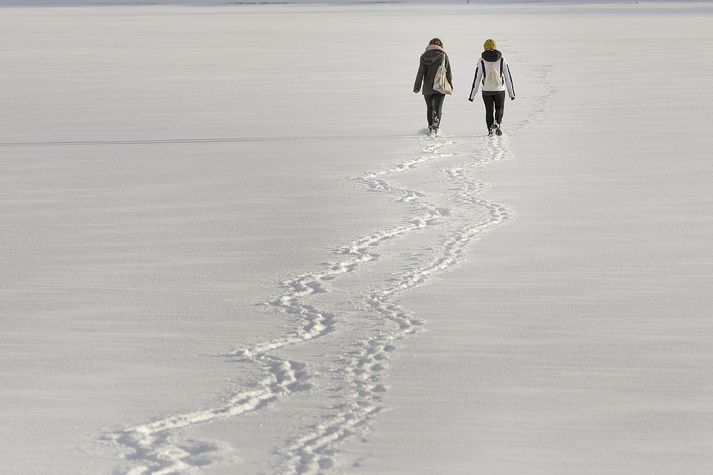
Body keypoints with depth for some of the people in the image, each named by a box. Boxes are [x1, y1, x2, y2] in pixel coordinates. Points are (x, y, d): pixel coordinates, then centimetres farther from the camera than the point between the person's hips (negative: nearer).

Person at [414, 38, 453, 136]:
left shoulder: (424, 57, -1)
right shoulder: (443, 56, -4)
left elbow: (420, 73, -1)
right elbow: (448, 72, 0)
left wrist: (417, 86, 3)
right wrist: (450, 85, 11)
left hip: (427, 88, 2)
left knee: (429, 108, 16)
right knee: (437, 108, -3)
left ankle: (431, 128, 22)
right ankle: (435, 128, -21)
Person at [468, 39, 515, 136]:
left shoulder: (482, 61, -4)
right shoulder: (501, 59, -1)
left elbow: (477, 78, -3)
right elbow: (508, 77, 1)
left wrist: (472, 95, 2)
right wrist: (512, 93, 8)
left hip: (486, 90, 0)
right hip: (500, 90, 0)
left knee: (489, 110, 14)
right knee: (499, 108, 15)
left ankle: (490, 129, 8)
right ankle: (497, 123, -11)